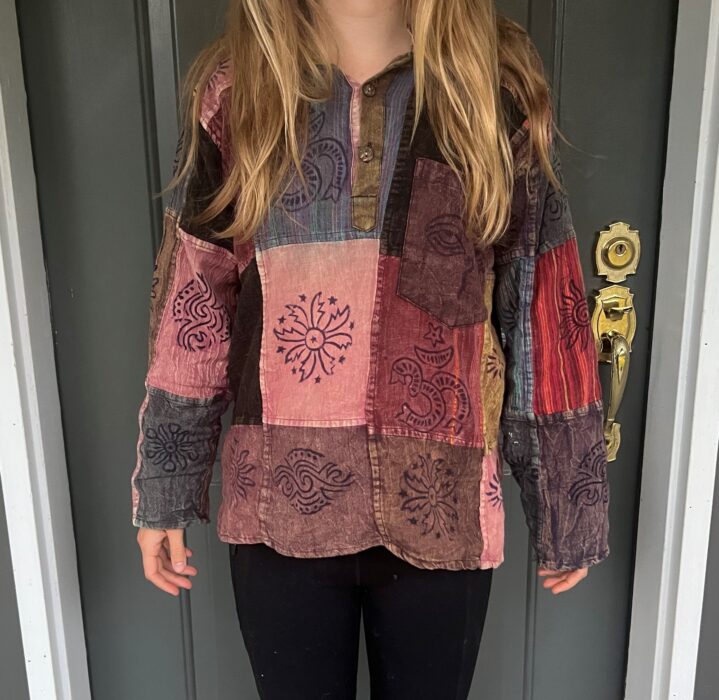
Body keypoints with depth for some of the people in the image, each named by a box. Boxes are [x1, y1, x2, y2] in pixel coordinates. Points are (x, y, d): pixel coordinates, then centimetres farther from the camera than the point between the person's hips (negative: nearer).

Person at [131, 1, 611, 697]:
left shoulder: (498, 91, -3)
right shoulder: (232, 91, 0)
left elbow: (547, 318, -2)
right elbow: (191, 308, 2)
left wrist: (566, 510, 2)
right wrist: (162, 491, 5)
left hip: (440, 512, 0)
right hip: (278, 507, 1)